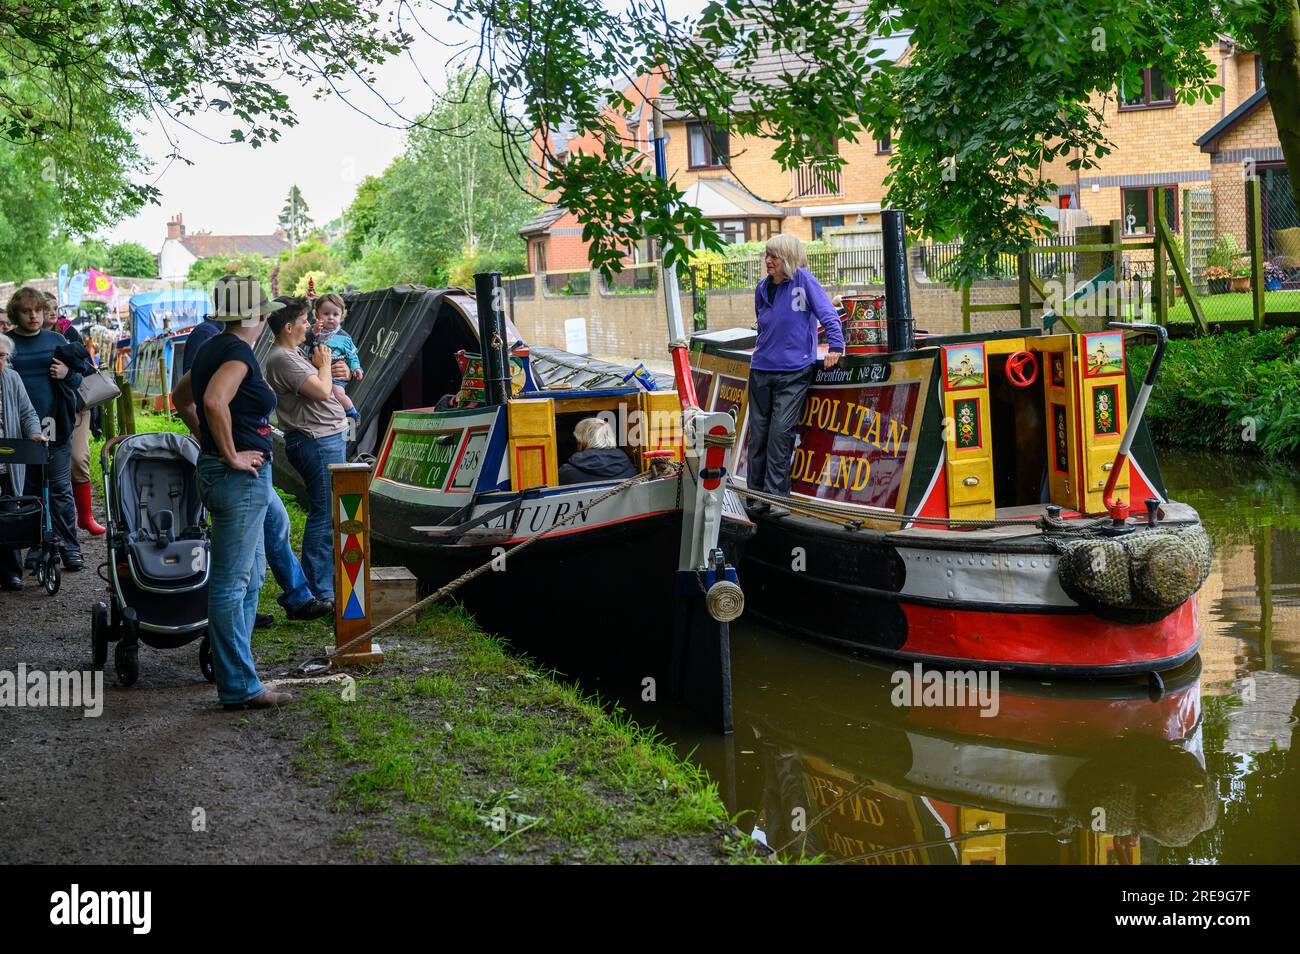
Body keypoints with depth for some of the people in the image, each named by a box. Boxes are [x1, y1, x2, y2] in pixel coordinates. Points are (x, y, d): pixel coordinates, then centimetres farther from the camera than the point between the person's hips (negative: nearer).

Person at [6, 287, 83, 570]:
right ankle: (36, 547, 14)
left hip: (55, 426, 0)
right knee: (29, 489, 6)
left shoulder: (57, 341, 9)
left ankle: (69, 547, 4)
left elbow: (79, 379, 13)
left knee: (60, 488, 1)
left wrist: (67, 374, -8)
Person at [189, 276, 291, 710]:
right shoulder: (238, 352, -15)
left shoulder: (210, 349, 14)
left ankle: (237, 676, 25)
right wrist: (231, 455, -22)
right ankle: (239, 687, -2)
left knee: (249, 578, 18)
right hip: (242, 478, -10)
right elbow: (214, 401, -32)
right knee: (231, 583, -6)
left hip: (216, 473, 10)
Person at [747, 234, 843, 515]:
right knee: (758, 433, 7)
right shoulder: (763, 288, 10)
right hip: (761, 370, 5)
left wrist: (835, 346, -14)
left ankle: (776, 495, -7)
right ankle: (757, 492, 16)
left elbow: (828, 313, -8)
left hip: (794, 372, -5)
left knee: (781, 431, -11)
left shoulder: (804, 280, -5)